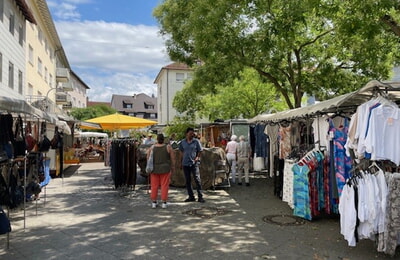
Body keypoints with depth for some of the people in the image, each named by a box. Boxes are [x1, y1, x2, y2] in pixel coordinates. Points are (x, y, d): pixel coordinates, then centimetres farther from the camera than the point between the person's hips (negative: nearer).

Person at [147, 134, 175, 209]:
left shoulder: (152, 148, -4)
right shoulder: (168, 147, -7)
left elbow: (148, 159, 2)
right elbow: (172, 159, -3)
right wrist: (173, 167, 10)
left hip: (154, 169, 2)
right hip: (165, 169, -1)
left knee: (154, 186, 9)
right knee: (164, 186, 5)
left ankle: (154, 203, 14)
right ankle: (164, 202, 7)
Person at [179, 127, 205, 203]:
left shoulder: (196, 141, 0)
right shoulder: (182, 142, 6)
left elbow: (200, 151, 4)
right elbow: (182, 153, 14)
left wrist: (197, 157, -12)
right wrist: (181, 162, 13)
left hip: (194, 163, -3)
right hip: (185, 163, 3)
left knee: (197, 179, -7)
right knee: (187, 181, 9)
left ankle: (200, 197, -1)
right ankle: (191, 196, 20)